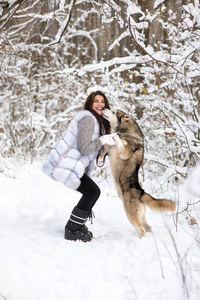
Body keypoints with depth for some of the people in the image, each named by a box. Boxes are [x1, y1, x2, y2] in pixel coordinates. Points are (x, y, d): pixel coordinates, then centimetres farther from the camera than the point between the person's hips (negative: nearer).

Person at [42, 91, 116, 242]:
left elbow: (96, 149, 16)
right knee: (92, 191, -11)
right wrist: (103, 140, -14)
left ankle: (77, 225, 22)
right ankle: (72, 230, -5)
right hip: (64, 166, -10)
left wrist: (109, 139, 4)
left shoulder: (97, 121, 19)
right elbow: (84, 148, -21)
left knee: (93, 192, 12)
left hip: (73, 165, 10)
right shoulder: (87, 119, -15)